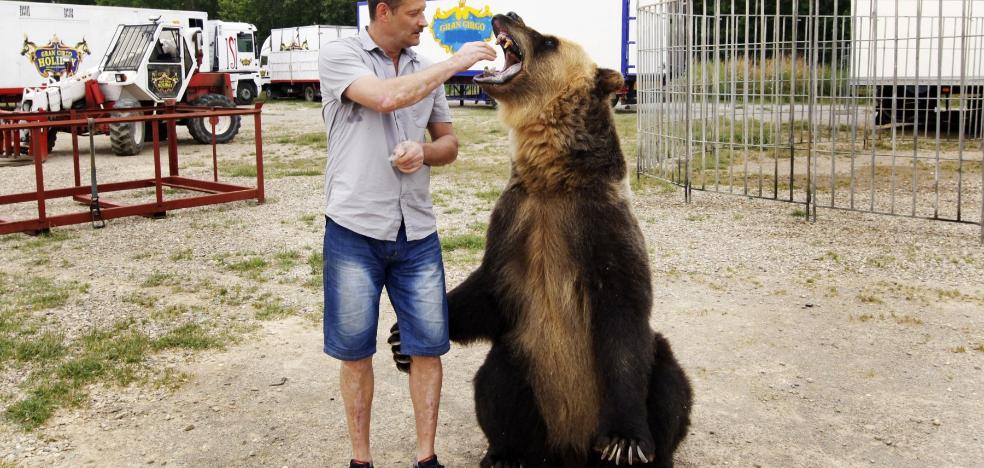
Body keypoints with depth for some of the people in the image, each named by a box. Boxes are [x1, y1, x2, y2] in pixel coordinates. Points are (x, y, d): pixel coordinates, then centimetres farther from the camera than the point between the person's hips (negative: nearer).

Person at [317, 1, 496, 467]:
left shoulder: (425, 69, 10)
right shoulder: (338, 55, -5)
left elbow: (448, 142, 15)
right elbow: (386, 97, -23)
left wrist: (423, 152, -8)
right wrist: (454, 63, -15)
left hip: (417, 232, 4)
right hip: (355, 229, -4)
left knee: (428, 346, 4)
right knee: (355, 351, 7)